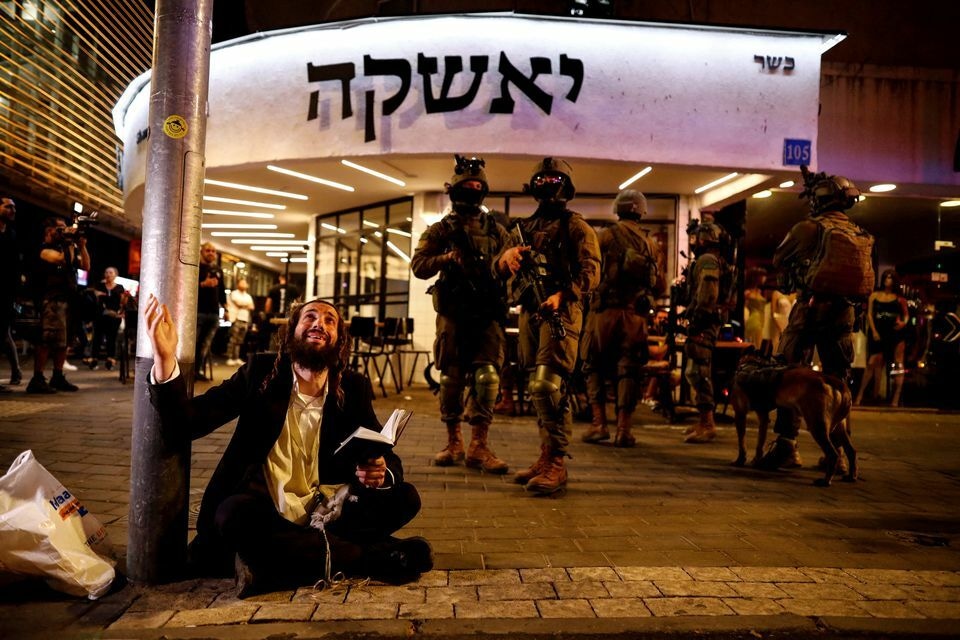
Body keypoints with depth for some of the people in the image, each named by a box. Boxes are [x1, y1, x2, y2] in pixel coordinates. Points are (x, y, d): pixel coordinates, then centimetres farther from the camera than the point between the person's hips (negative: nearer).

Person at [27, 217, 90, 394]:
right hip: (52, 299, -8)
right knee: (48, 339, -15)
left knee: (63, 340, 9)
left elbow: (86, 266, 16)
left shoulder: (64, 248, 22)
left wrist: (81, 246, 8)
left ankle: (58, 377, 15)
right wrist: (71, 243, -6)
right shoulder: (44, 249, -2)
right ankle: (37, 379, -14)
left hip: (68, 299, 9)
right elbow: (64, 259, -19)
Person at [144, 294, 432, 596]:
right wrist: (165, 359, -26)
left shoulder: (354, 388, 2)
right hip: (263, 513, -2)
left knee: (405, 497, -17)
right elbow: (187, 422, -9)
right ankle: (376, 557, -25)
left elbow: (390, 458, 3)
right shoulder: (261, 372, -1)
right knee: (234, 515, -35)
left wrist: (382, 473, -22)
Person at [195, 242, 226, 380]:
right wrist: (203, 284, -19)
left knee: (206, 344, 6)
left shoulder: (218, 270, 18)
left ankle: (199, 370, 11)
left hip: (214, 312, 5)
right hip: (198, 311, -5)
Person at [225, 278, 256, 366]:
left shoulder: (248, 296, 23)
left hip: (245, 320, 6)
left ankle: (236, 358, 6)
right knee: (233, 340, -11)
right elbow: (239, 302, -10)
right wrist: (247, 304, 7)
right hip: (236, 318, -6)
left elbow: (252, 307, 13)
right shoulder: (234, 293, 5)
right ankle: (229, 358, -12)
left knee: (239, 341, 4)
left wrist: (243, 305, -2)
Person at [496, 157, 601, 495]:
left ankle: (556, 463, -10)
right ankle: (546, 456, 18)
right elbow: (499, 269, 16)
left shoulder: (576, 226, 3)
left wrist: (561, 296, -25)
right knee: (538, 387, 9)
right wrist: (507, 255, -8)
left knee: (547, 385, -16)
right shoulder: (525, 226, 21)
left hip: (560, 312, -6)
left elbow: (590, 271, -9)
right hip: (529, 312, 7)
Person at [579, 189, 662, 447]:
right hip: (635, 313, 3)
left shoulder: (606, 235, -3)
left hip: (605, 310, -2)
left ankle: (598, 423, 2)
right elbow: (657, 286, 11)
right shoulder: (650, 243, 9)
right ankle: (623, 429, 5)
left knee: (595, 367, 8)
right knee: (627, 370, 6)